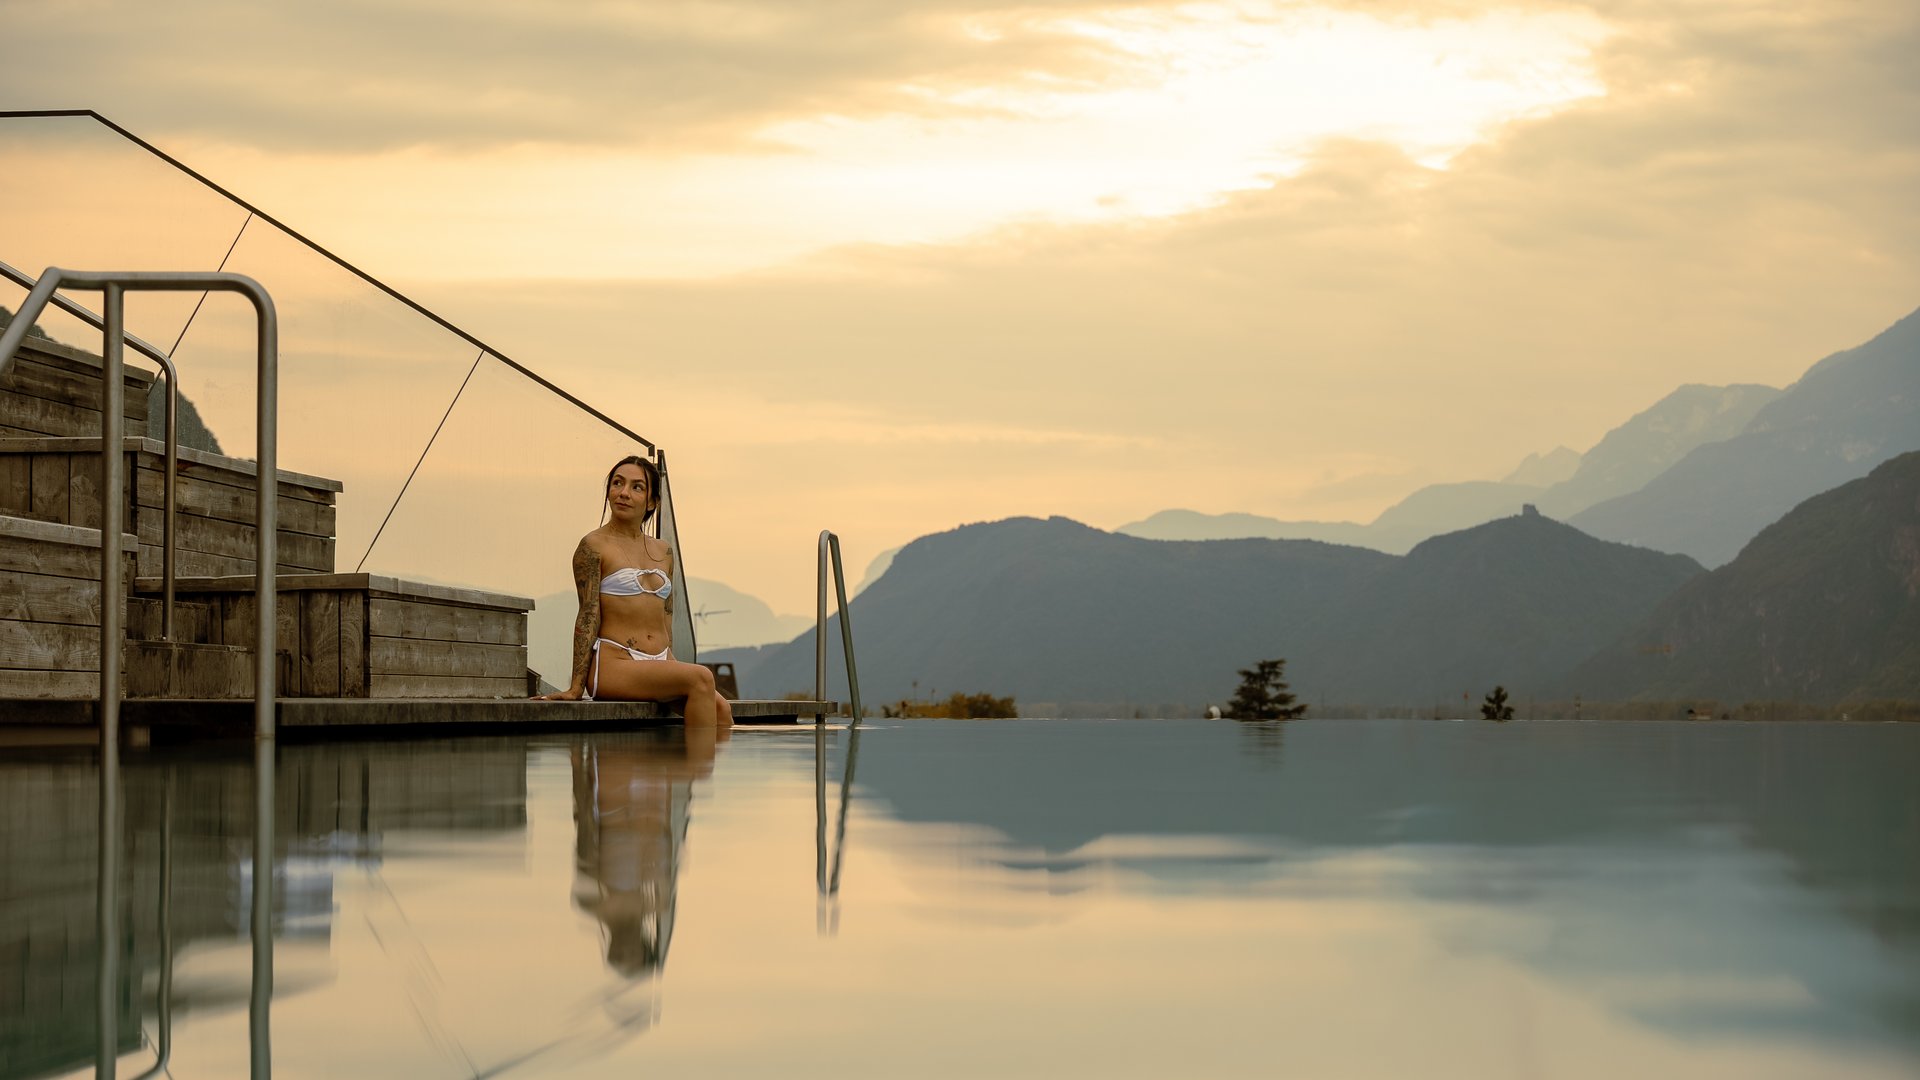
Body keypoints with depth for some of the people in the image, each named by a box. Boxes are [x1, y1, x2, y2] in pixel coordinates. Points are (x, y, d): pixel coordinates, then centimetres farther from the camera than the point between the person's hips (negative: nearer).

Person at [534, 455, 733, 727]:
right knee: (700, 677, -29)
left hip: (659, 667, 6)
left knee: (721, 708, -20)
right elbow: (588, 616, -7)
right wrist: (576, 688, -12)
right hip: (612, 664, -6)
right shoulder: (594, 546, 0)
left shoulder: (663, 551, 19)